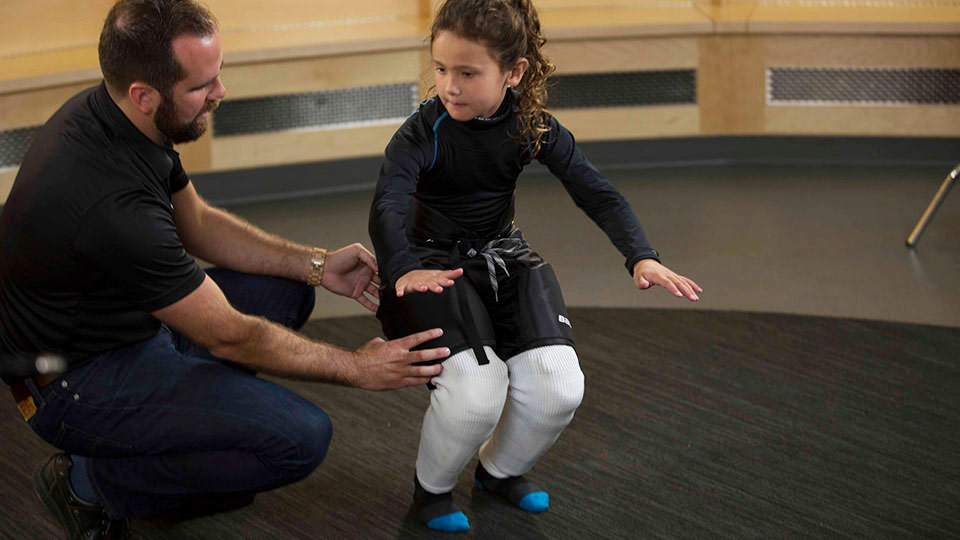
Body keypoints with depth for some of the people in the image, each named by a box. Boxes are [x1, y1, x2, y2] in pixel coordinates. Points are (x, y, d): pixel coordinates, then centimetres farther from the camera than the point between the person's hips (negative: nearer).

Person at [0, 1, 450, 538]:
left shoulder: (104, 112, -6)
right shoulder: (110, 202, -34)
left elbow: (197, 223, 11)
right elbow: (230, 336, -22)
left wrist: (317, 265, 3)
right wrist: (356, 367, -11)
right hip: (78, 381, -9)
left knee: (286, 291, 13)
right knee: (301, 437, -19)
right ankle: (94, 483, -3)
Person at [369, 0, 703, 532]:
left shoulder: (533, 127, -8)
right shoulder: (423, 131, -20)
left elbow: (596, 193, -13)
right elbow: (386, 207, -34)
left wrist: (642, 257, -29)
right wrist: (403, 271, -55)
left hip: (502, 254, 4)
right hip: (433, 263, -4)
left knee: (558, 390, -13)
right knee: (475, 394, -26)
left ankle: (500, 470, 19)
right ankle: (432, 487, 6)